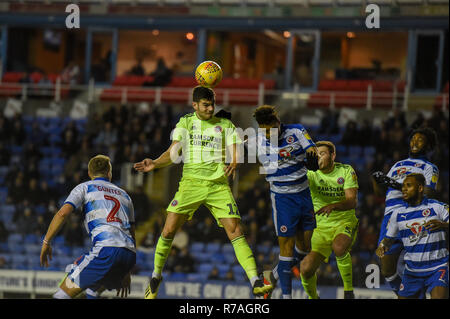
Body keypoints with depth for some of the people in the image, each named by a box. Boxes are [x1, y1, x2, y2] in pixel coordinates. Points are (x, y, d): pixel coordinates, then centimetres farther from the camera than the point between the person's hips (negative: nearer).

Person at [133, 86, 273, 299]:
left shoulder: (226, 125, 10)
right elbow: (173, 153, 7)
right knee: (169, 230, -8)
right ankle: (156, 277, 13)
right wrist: (155, 164, -12)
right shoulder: (185, 123, 10)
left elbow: (234, 154, 3)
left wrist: (233, 164, -21)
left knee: (236, 232, -11)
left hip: (219, 185, 0)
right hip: (191, 183, 0)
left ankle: (255, 283, -15)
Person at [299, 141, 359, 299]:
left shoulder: (346, 171, -3)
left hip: (345, 223, -2)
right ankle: (312, 296, 18)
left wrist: (333, 206, -32)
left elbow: (352, 201, -13)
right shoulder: (311, 174, -1)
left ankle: (349, 290, -14)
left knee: (339, 248, -37)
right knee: (306, 269, -15)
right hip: (322, 227, 2)